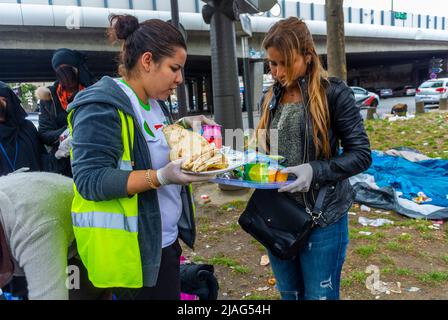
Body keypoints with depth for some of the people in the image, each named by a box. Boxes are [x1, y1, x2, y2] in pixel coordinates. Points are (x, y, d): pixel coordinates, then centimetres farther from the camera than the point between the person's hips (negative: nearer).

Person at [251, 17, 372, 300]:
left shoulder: (333, 94, -10)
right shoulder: (271, 98, 7)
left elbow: (361, 154, -11)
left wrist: (315, 171, -26)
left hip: (321, 215, -5)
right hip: (277, 213, 5)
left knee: (318, 295, 10)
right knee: (289, 294, 21)